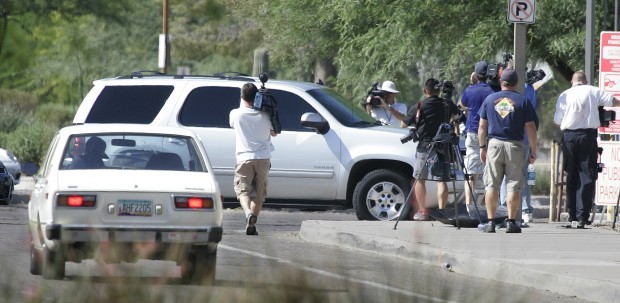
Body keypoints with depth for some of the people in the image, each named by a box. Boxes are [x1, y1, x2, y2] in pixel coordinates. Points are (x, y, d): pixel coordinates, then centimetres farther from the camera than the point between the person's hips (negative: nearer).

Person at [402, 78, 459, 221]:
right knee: (442, 180, 2)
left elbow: (403, 124, 3)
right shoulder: (447, 105, 5)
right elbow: (457, 112, 27)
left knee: (419, 179, 8)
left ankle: (422, 211, 7)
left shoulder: (419, 107, -5)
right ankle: (442, 210, -6)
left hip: (424, 146, -2)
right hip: (443, 147, 2)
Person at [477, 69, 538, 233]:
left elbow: (482, 126, 7)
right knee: (514, 186, 2)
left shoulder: (490, 99, 5)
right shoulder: (522, 101, 0)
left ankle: (490, 222, 3)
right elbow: (530, 128, -2)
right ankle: (511, 222, -1)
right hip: (515, 146, -1)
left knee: (491, 185, 5)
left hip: (494, 144, 1)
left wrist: (482, 147, 15)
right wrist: (533, 151, 4)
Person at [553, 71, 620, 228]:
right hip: (588, 135, -1)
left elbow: (557, 122, 8)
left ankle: (572, 213, 14)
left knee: (571, 175, 12)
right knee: (587, 175, -2)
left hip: (569, 136, 1)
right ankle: (582, 216, -9)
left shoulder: (564, 95, 7)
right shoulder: (593, 91, 4)